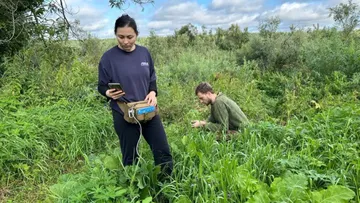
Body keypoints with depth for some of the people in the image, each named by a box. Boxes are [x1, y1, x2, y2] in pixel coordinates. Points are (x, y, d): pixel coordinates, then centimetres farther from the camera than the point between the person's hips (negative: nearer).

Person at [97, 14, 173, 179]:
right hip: (124, 114, -3)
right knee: (130, 157, 9)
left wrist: (153, 93, -10)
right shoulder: (108, 57, -9)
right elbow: (101, 86, -3)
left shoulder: (144, 53, 2)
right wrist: (108, 93, -26)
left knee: (163, 152, 8)